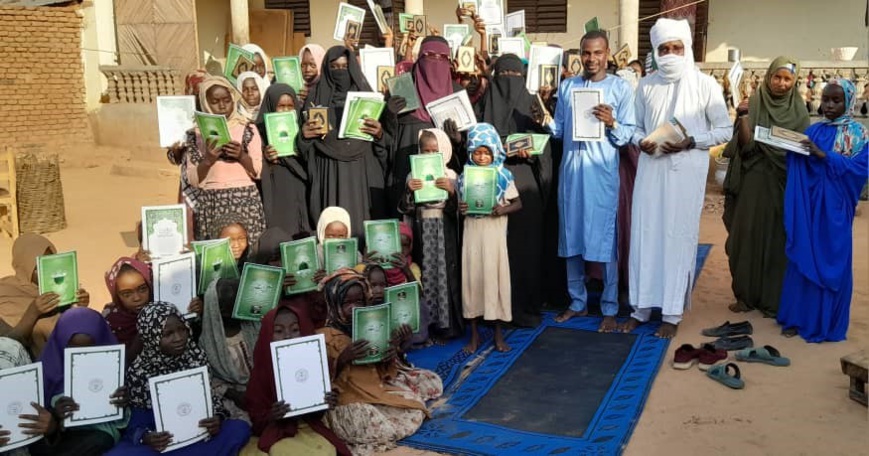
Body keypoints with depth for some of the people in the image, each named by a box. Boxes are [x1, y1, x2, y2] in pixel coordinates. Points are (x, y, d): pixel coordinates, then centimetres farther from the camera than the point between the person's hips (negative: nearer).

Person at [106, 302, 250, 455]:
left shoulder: (195, 356, -4)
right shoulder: (139, 373, -10)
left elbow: (209, 397, 5)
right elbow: (135, 424, -6)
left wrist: (218, 417, -17)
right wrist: (145, 437, -29)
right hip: (159, 441, -2)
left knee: (240, 428, -24)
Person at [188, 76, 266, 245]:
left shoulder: (247, 129, 4)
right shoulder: (196, 134, 6)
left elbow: (258, 171, 2)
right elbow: (193, 179, 2)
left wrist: (241, 156, -14)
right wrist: (208, 160, -14)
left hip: (244, 202, -1)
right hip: (210, 205, 1)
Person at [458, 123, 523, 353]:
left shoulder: (503, 176, -1)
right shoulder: (464, 177, 4)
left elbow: (518, 203, 3)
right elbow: (459, 204, 10)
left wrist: (503, 209, -17)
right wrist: (459, 209, -14)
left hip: (495, 233, -1)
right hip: (472, 233, 2)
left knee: (495, 278, 2)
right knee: (472, 278, 3)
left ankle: (498, 333, 17)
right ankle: (474, 333, 16)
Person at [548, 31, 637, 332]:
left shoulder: (621, 88, 2)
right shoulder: (566, 87, 13)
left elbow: (629, 134, -2)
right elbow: (559, 130, 13)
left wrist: (612, 124, -20)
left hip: (602, 171, -4)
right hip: (570, 169, 4)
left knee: (605, 240, -1)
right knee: (571, 238, 8)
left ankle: (610, 308, 10)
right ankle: (577, 301, 22)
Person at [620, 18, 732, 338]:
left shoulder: (705, 85, -2)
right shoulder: (646, 85, 7)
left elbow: (724, 130, 0)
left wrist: (690, 142, -14)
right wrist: (641, 141, -9)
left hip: (686, 170, -3)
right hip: (651, 168, 3)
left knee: (679, 236, 2)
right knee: (644, 234, 5)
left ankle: (672, 312, 13)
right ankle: (641, 306, 17)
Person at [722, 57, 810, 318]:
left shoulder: (799, 111, 4)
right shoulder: (754, 104, -1)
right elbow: (745, 144, -11)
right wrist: (742, 118, -27)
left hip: (784, 184, 1)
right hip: (753, 182, -1)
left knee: (777, 240, 5)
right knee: (748, 236, 3)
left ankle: (773, 299, 15)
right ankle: (746, 294, 15)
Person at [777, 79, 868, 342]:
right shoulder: (813, 131, 10)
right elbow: (796, 165, 4)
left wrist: (823, 155, -20)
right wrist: (793, 149, -17)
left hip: (834, 209, -3)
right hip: (807, 205, 3)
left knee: (831, 262, 1)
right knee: (802, 258, 5)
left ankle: (826, 323, 11)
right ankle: (797, 318, 15)